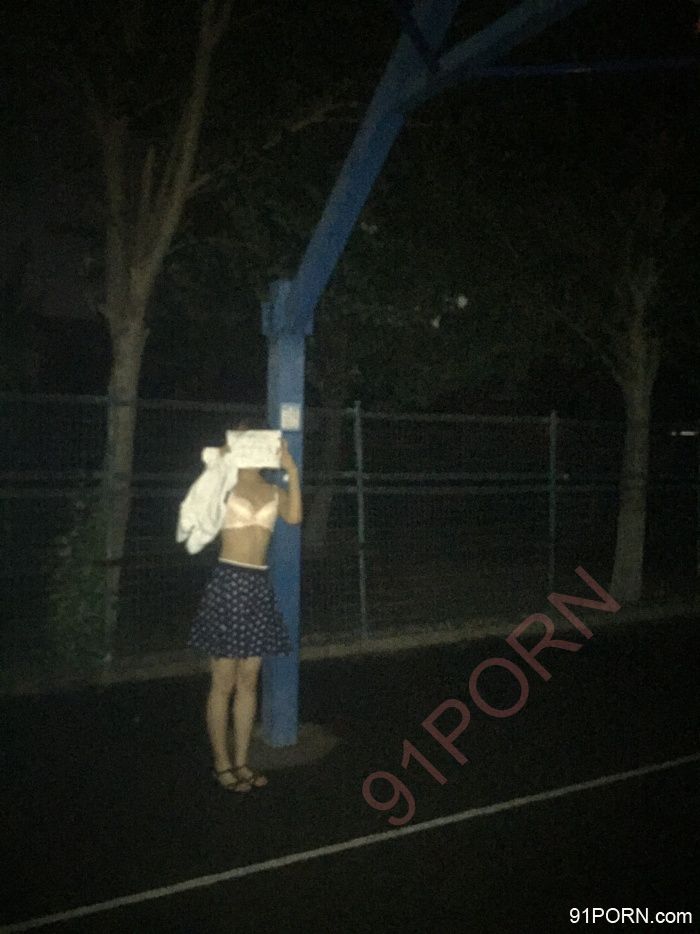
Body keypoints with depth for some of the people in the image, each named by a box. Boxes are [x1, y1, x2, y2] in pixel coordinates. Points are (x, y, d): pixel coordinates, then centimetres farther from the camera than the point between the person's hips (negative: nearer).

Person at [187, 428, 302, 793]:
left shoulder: (273, 491, 11)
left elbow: (294, 517, -9)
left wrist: (291, 471, -9)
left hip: (259, 585, 5)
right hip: (228, 581, -5)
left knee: (248, 682, 12)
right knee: (224, 683, 3)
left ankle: (241, 761, 24)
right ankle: (222, 764, 17)